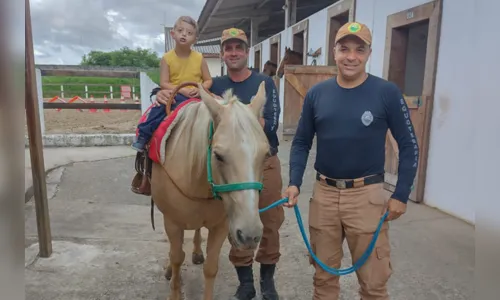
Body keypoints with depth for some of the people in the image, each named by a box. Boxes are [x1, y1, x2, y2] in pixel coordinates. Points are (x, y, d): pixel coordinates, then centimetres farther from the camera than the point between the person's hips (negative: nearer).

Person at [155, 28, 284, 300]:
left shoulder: (265, 82, -1)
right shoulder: (215, 86, 5)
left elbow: (270, 124, -12)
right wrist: (165, 96, -9)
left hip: (266, 163, -1)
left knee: (270, 223, 9)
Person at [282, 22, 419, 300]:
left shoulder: (387, 92, -6)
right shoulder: (317, 93, 2)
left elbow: (409, 146, -1)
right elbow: (301, 142, 7)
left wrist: (401, 195, -5)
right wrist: (294, 183, -5)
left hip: (367, 195, -2)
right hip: (324, 193, 3)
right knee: (324, 273, 18)